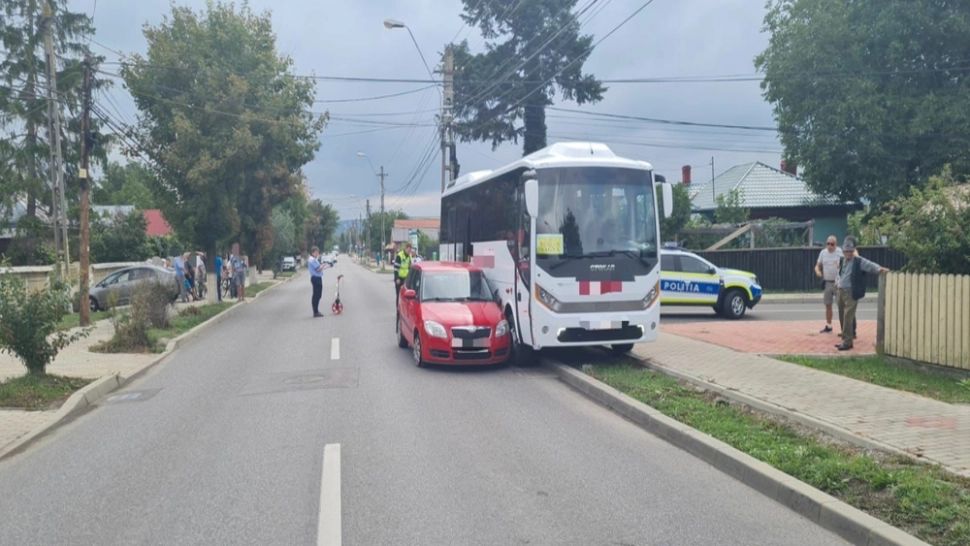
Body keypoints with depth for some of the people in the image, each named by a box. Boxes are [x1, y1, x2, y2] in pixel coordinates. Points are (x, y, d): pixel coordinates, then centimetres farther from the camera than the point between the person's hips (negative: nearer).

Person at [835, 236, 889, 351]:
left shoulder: (859, 261, -6)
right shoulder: (842, 261, 15)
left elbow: (870, 265, -19)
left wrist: (879, 269, -38)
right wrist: (837, 282, 14)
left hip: (851, 293, -7)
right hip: (841, 291, 7)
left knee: (848, 317, -12)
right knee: (842, 317, 12)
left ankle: (847, 342, -8)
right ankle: (846, 340, 24)